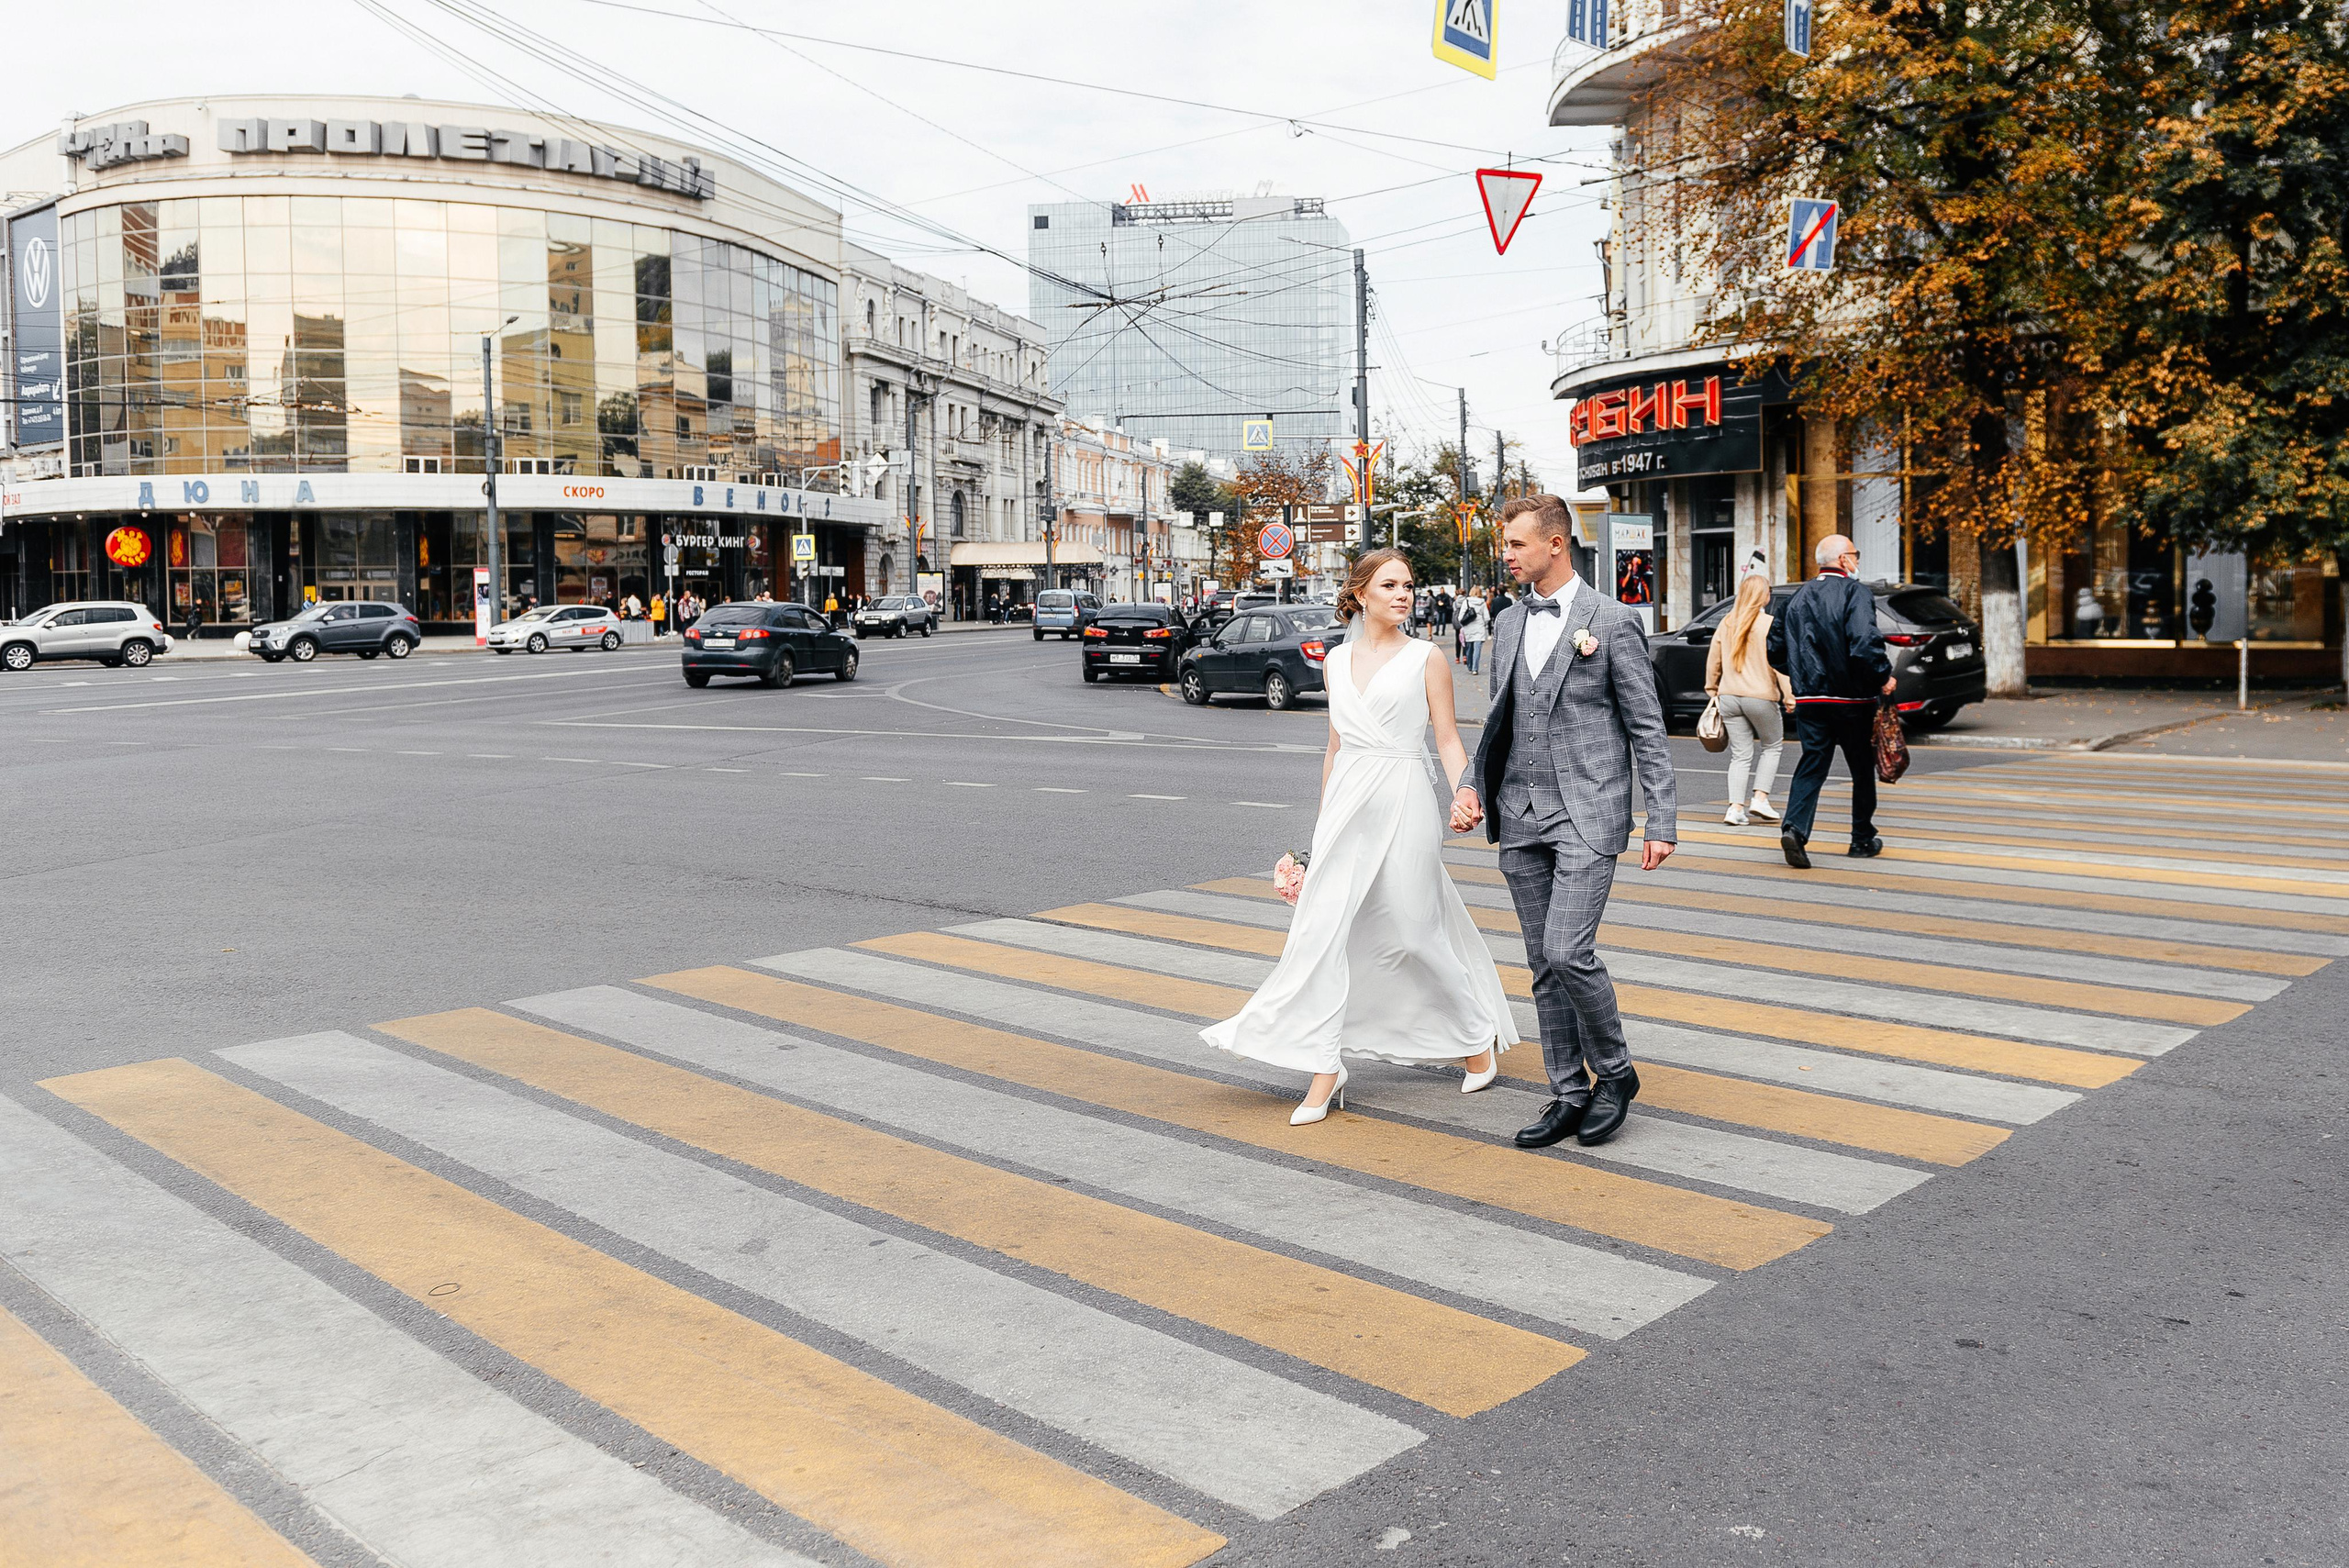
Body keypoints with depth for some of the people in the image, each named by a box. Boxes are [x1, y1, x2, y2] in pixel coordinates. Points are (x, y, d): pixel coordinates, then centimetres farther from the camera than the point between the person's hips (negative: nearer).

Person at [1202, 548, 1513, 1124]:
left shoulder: (1425, 657, 0)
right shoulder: (1337, 661, 12)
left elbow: (1448, 739, -1)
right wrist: (1325, 818, 19)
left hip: (1403, 801, -4)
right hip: (1346, 801, 4)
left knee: (1415, 932, 4)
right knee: (1322, 931, -6)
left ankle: (1480, 1040, 27)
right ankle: (1325, 1071, -1)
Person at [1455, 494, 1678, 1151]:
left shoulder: (1613, 622, -5)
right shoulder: (1508, 624, 13)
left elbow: (1648, 729, -5)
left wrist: (1662, 824, -9)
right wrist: (1472, 785, 3)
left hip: (1586, 814, -6)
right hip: (1520, 820, 6)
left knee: (1567, 953, -15)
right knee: (1545, 966, 8)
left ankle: (1614, 1073, 8)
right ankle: (1570, 1096, 18)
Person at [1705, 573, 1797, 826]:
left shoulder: (1727, 623, 8)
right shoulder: (1769, 623, -8)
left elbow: (1713, 660, 12)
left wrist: (1712, 690, 22)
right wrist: (1788, 696, -8)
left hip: (1728, 697, 4)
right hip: (1760, 696, -4)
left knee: (1740, 754, 8)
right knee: (1772, 747, 15)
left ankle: (1736, 808, -2)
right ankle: (1760, 798, 5)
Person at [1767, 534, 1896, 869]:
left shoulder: (1799, 596, 9)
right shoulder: (1856, 592, -10)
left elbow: (1776, 650, 12)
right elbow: (1864, 644, -24)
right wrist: (1884, 676, -10)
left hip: (1809, 699, 4)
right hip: (1852, 699, -4)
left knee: (1812, 765, 3)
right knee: (1862, 768, 12)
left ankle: (1794, 827, -20)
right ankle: (1862, 840, 22)